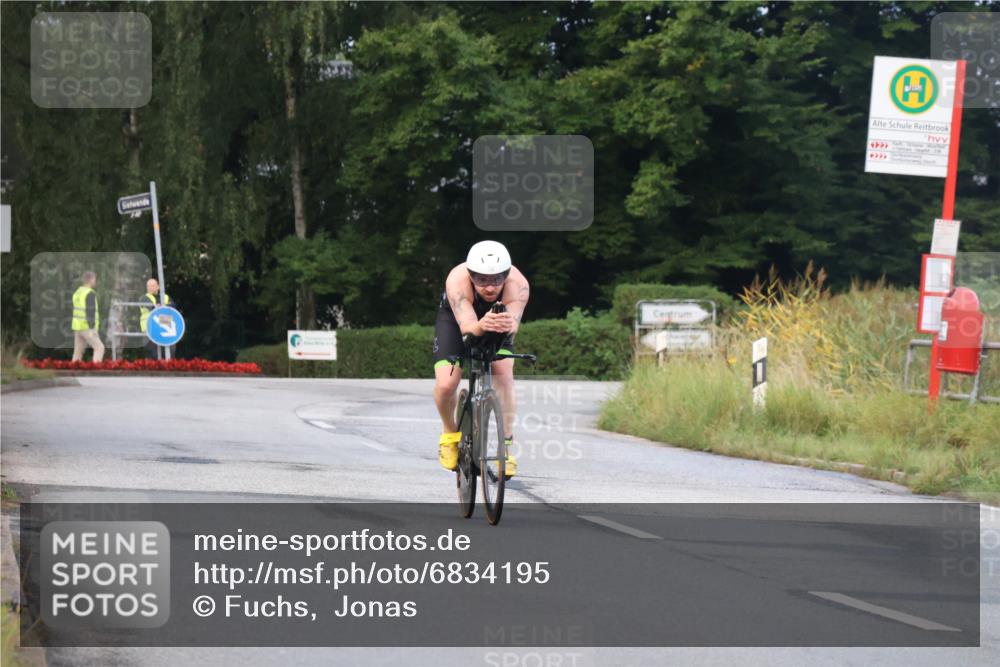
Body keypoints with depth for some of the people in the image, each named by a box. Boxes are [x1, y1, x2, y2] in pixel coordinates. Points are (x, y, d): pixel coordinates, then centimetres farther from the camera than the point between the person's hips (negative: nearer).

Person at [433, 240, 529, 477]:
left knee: (503, 375, -25)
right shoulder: (458, 280, -40)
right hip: (455, 319, -1)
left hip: (498, 323, 1)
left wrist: (508, 324, -75)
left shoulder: (517, 284, -37)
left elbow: (515, 319, -51)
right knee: (445, 384, -19)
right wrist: (481, 326, -74)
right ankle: (450, 433, 12)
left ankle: (506, 445, -13)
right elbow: (466, 326, -51)